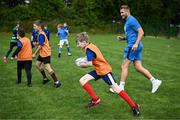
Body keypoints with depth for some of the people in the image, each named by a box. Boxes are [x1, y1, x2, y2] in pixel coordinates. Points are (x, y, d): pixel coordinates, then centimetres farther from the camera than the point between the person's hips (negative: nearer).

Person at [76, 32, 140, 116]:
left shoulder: (88, 49, -19)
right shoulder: (90, 46, 9)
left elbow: (90, 63, -26)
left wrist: (82, 65, -8)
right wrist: (85, 62, 6)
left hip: (104, 70, -10)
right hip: (99, 70, 10)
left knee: (116, 89, -8)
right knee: (82, 80, 1)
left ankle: (134, 106, 0)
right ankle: (95, 100, 4)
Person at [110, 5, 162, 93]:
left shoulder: (131, 20, -11)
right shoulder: (127, 21, 20)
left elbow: (141, 32, -18)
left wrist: (136, 43, -25)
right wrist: (123, 38, 12)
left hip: (132, 46, -10)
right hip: (133, 46, 10)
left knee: (124, 66, -4)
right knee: (138, 67, 8)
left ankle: (121, 87, 4)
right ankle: (155, 81, 10)